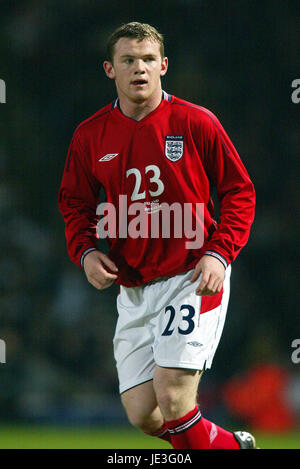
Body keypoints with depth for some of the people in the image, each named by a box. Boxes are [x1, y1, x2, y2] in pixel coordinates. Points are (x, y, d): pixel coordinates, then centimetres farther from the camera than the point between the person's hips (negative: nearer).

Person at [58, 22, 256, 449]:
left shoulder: (197, 123, -3)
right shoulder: (91, 136, 6)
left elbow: (239, 192, 3)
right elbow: (75, 204, 18)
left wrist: (219, 253, -10)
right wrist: (85, 251, 0)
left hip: (193, 280, -4)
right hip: (132, 289, 4)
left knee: (173, 400, -18)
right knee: (143, 416, 1)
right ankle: (232, 446, 24)